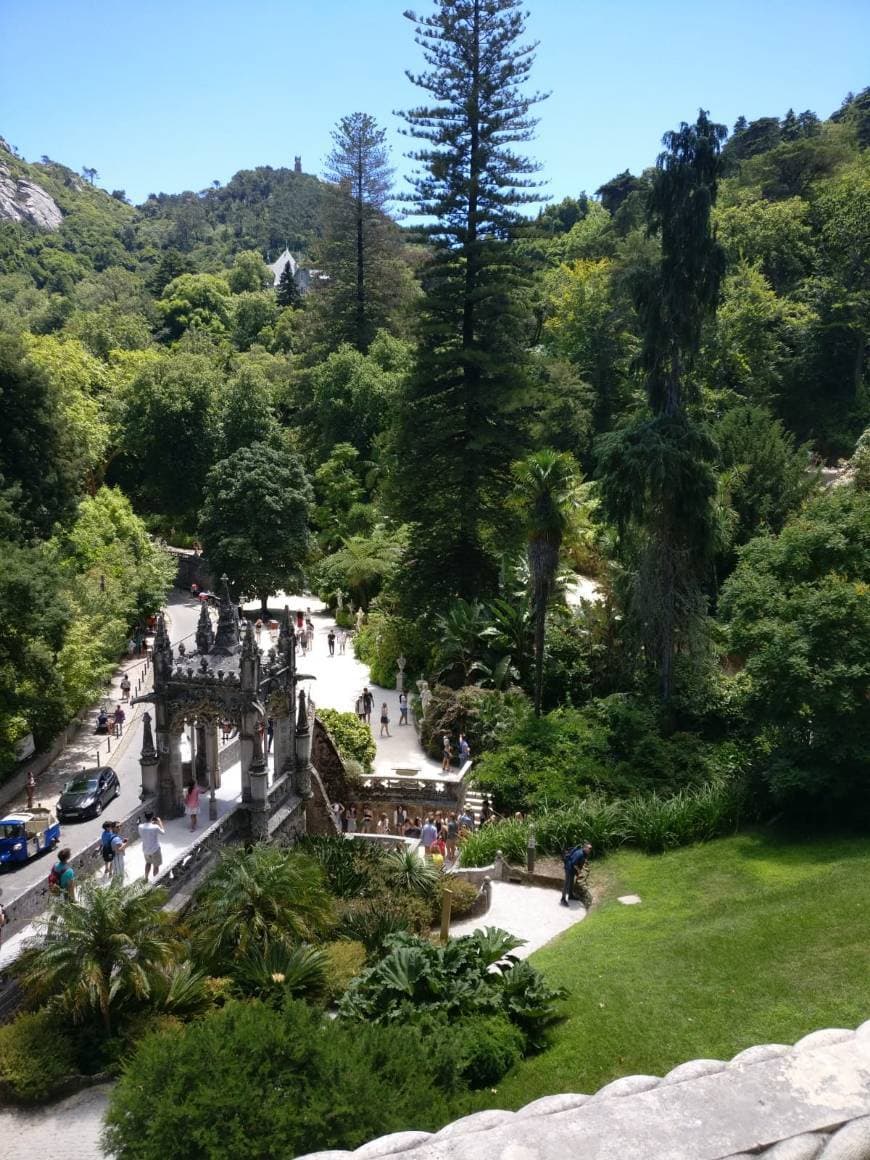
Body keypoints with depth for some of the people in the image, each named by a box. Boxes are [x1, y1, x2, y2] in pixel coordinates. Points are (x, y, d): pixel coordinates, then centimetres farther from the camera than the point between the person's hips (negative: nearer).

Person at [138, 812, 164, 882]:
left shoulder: (140, 827, -13)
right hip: (155, 850, -5)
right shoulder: (155, 827, -25)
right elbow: (163, 832, -5)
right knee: (156, 865, 13)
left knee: (148, 862, 30)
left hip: (145, 850, 5)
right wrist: (160, 822, 7)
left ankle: (146, 879, 38)